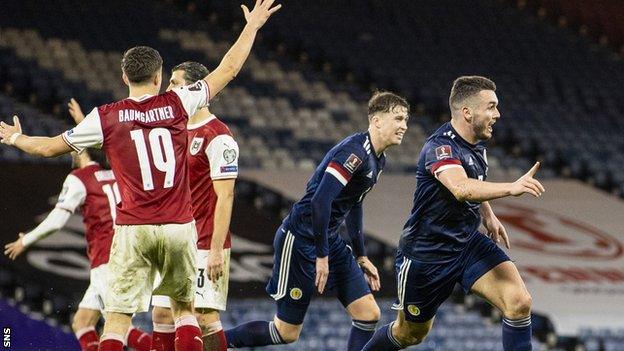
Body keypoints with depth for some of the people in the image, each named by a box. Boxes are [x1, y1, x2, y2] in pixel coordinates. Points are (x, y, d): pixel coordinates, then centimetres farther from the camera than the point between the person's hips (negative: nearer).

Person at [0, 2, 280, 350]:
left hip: (133, 230, -2)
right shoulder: (178, 104, 0)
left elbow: (50, 148, 8)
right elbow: (228, 70, 10)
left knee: (118, 317, -2)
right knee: (184, 308, 18)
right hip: (179, 227, 2)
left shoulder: (106, 118, -2)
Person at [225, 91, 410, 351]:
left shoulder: (377, 160, 10)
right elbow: (320, 200, -27)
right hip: (300, 239, -10)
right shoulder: (355, 151, -21)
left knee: (369, 314, -1)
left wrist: (362, 257, 25)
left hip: (330, 239, 10)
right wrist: (322, 256, -24)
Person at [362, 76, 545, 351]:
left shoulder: (476, 143, 0)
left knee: (519, 302, -17)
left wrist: (488, 215, 14)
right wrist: (510, 188, -60)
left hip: (468, 243, 6)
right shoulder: (440, 147, -26)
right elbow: (461, 189, -48)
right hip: (426, 253, -6)